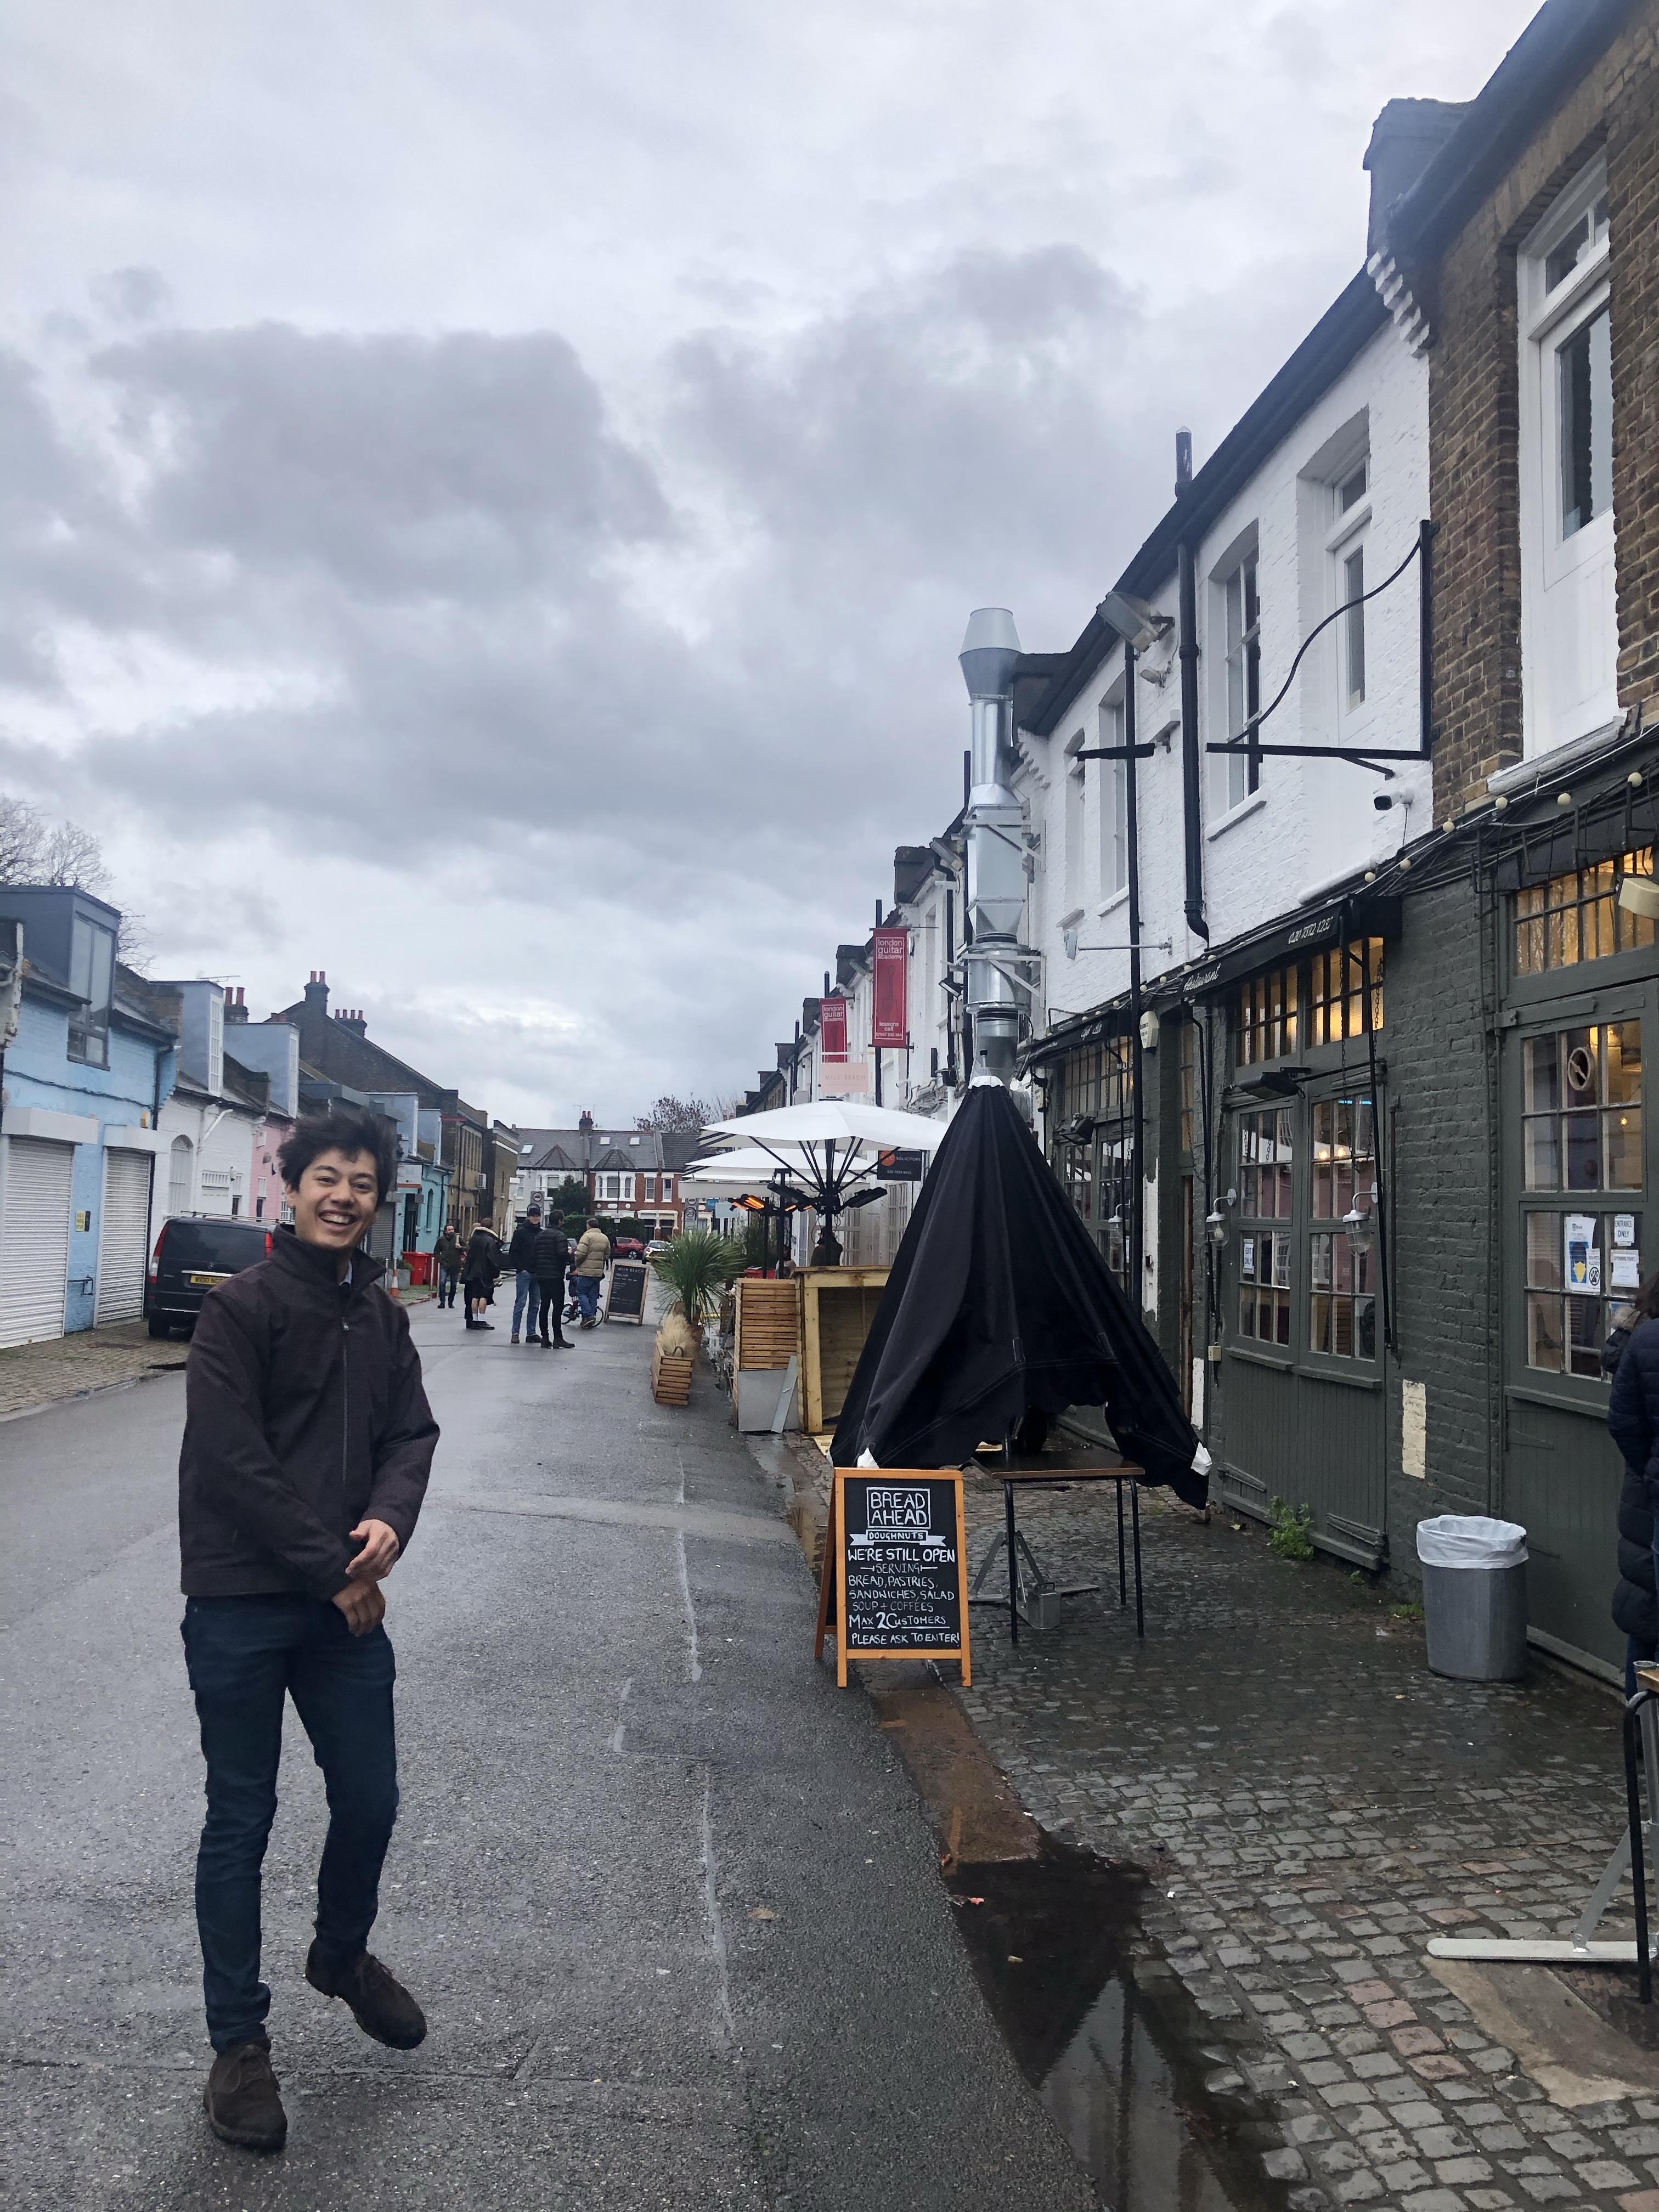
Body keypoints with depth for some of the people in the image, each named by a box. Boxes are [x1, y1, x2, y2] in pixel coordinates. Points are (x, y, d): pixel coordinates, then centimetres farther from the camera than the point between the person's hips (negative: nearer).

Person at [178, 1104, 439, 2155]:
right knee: (241, 1822, 7)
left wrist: (389, 1522, -14)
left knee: (371, 1800, 15)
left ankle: (342, 1955, 43)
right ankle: (240, 2042, 24)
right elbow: (233, 1461, -17)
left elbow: (411, 1433, 7)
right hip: (241, 1605, -5)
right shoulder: (241, 1308, -12)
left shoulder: (383, 1316, 7)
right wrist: (335, 1568, -15)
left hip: (346, 1598, 6)